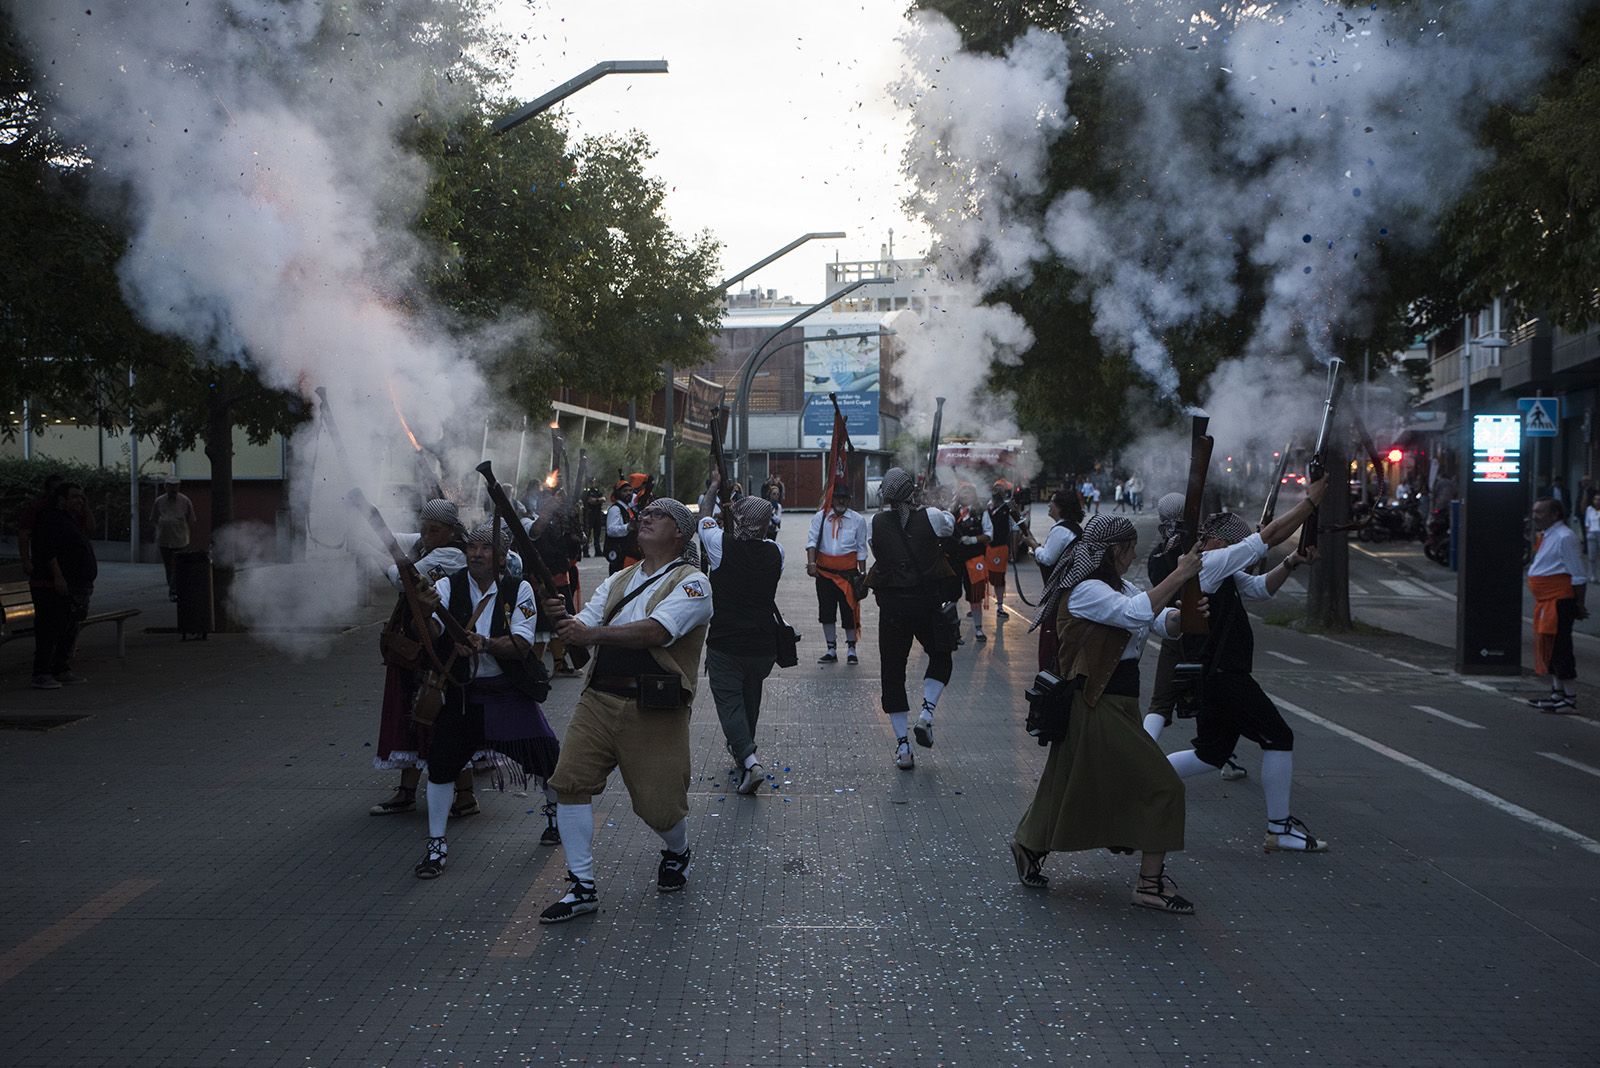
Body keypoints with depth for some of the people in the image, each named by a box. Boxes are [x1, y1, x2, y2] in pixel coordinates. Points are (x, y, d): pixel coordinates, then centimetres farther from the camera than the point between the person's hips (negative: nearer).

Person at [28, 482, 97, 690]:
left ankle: (63, 671, 19)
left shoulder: (71, 521, 20)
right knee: (49, 630, -9)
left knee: (69, 632, 12)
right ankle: (42, 675, -8)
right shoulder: (50, 519, -12)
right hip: (54, 587, -10)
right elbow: (47, 550, -22)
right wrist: (58, 577, -26)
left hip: (76, 588, 10)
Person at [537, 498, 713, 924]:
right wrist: (564, 618, -12)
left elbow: (655, 632, -20)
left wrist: (593, 633, -30)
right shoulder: (619, 580, 19)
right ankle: (582, 887, 0)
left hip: (654, 709, -5)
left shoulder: (691, 582, -4)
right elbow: (585, 627, 11)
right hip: (599, 699, 6)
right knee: (570, 781, -9)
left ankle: (677, 853, 35)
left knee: (659, 804, -1)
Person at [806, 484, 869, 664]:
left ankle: (851, 649, 15)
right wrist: (811, 563, -20)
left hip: (848, 572, -2)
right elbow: (812, 540, -6)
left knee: (849, 610, 0)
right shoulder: (820, 517, 2)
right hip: (824, 572, 2)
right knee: (826, 611, 7)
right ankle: (831, 650, 19)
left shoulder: (858, 520, 1)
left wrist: (862, 574, 2)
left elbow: (861, 549, 4)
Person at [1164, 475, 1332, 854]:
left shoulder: (1222, 571, 15)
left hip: (1215, 677, 11)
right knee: (1279, 738, -2)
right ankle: (1280, 830, 5)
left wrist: (1291, 563, 7)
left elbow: (1260, 587, 23)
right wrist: (1311, 500, -7)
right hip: (1222, 677, -11)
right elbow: (1270, 535, -14)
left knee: (1212, 753, 17)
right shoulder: (1210, 563, -15)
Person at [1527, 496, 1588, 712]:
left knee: (1559, 648, -7)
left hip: (1560, 601, -10)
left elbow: (1578, 576, -15)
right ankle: (1556, 694, 24)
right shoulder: (1546, 536, 16)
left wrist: (1580, 605, -15)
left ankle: (1569, 698, -1)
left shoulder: (1564, 537, -15)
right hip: (1545, 601, 10)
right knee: (1547, 646, 15)